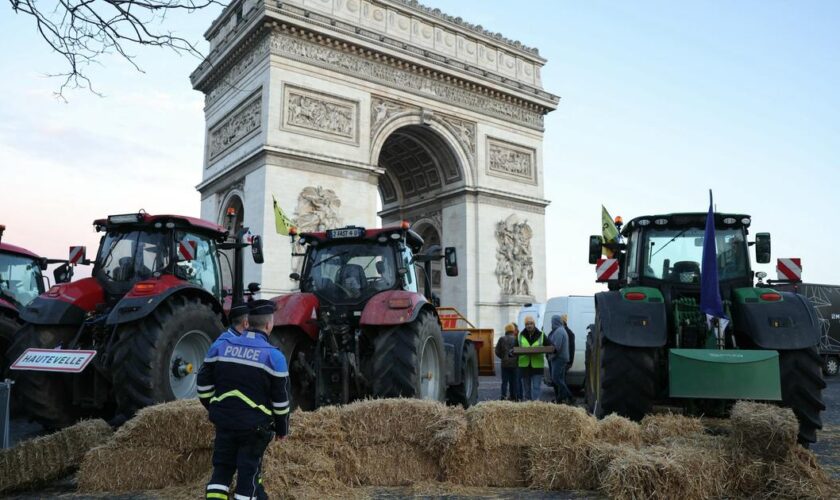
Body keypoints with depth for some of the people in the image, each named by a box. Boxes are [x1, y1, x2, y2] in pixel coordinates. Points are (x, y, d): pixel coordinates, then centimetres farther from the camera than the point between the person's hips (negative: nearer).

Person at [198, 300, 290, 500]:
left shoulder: (220, 345, -1)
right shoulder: (273, 356, -12)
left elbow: (204, 384, 6)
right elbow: (281, 399, -7)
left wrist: (214, 409, 21)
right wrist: (282, 428, 6)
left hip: (224, 421, 4)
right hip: (255, 426, -3)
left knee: (222, 468, 16)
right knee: (249, 471, 9)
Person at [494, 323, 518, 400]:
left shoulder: (502, 339, -4)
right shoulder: (516, 339, -7)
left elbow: (497, 351, -1)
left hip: (505, 363, 0)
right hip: (514, 363, 0)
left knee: (504, 381, 4)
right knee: (513, 381, 10)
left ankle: (503, 396, -4)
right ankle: (513, 397, 11)